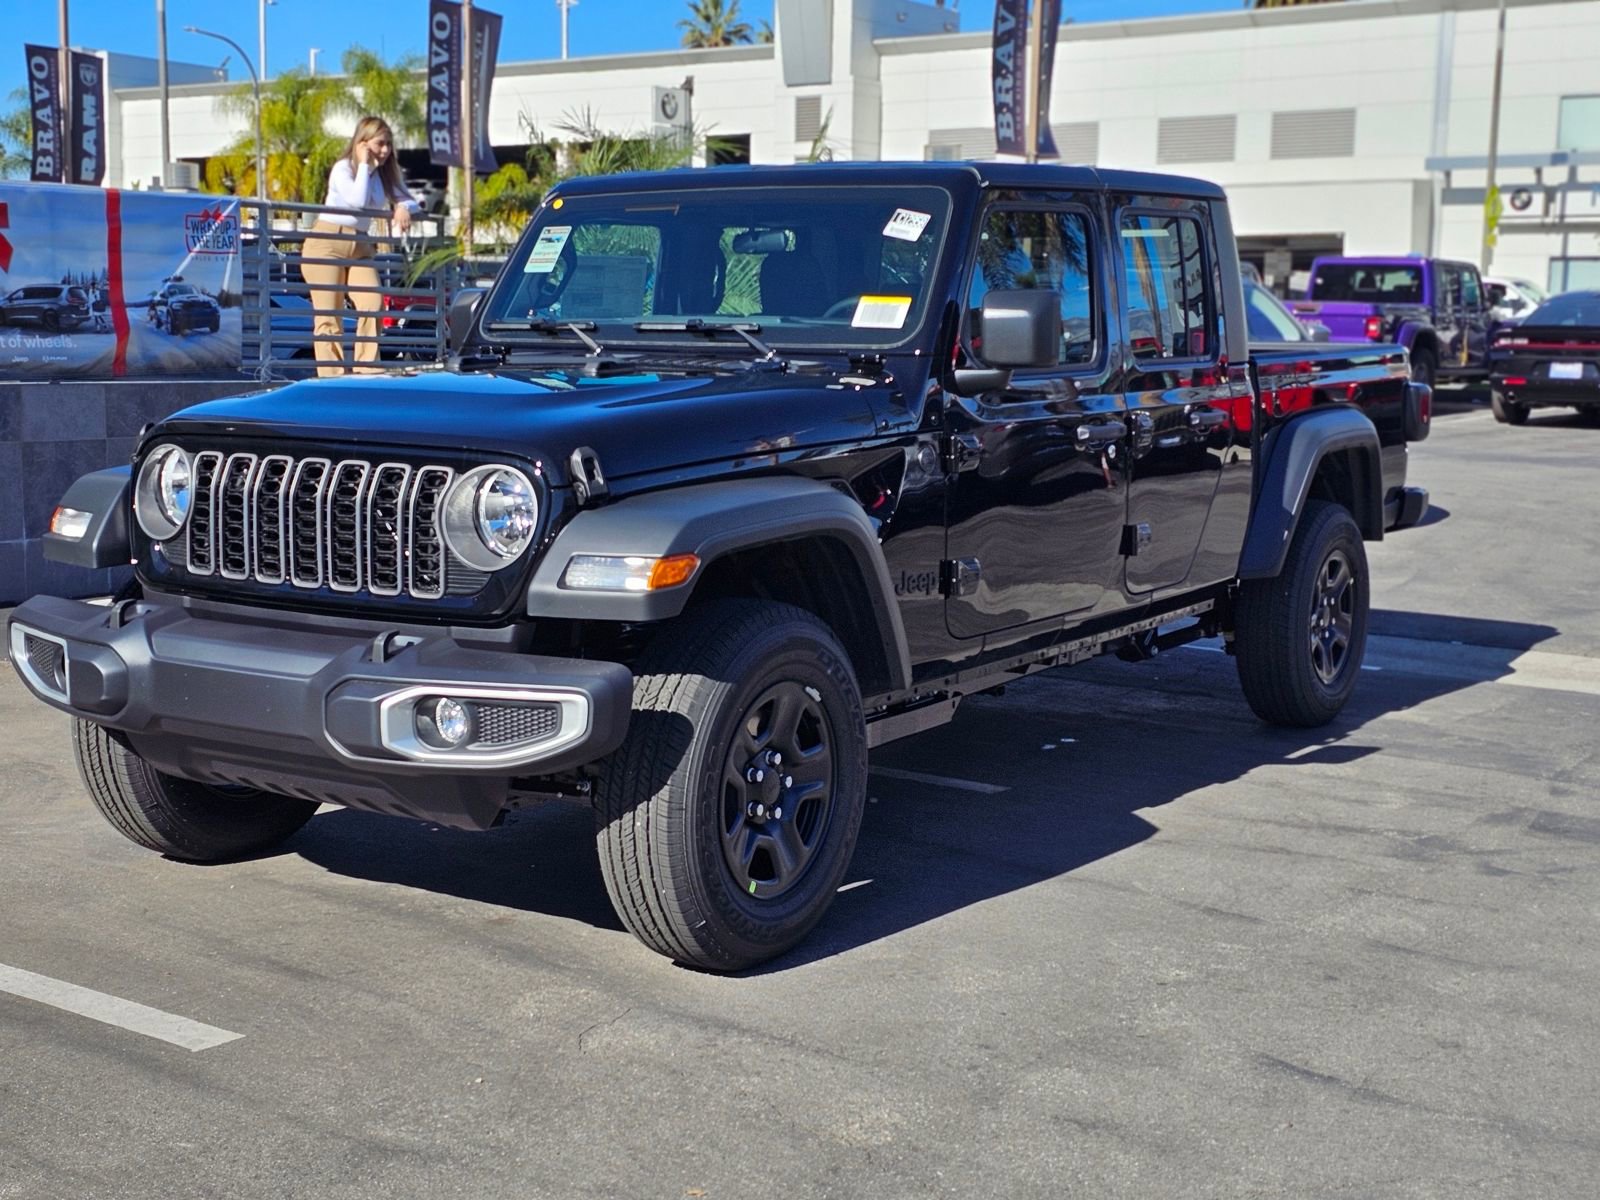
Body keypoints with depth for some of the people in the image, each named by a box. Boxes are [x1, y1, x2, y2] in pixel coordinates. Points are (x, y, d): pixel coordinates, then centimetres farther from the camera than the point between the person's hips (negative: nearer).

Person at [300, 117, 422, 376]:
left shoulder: (385, 174, 10)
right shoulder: (343, 169, -8)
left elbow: (410, 201, 9)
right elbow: (358, 200, -24)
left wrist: (404, 208, -15)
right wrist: (364, 165, -14)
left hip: (359, 247, 6)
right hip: (327, 243, -6)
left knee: (373, 304, -12)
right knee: (329, 313, -8)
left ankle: (366, 369, -7)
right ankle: (331, 374, -9)